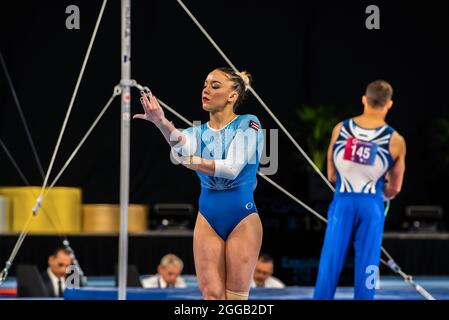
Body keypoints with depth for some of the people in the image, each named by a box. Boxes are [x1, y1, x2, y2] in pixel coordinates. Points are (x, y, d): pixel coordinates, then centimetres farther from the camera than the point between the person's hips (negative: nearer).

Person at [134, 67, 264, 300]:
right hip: (208, 219, 4)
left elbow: (232, 167, -19)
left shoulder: (248, 124, -4)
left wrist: (190, 162, -16)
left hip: (243, 219, -4)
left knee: (236, 298, -1)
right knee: (212, 296, 0)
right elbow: (183, 145, -20)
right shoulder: (199, 133, 7)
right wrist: (162, 123, -40)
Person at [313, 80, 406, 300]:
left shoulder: (340, 129, 0)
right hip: (372, 206, -1)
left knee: (329, 266, 5)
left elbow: (331, 175, 9)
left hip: (342, 202, 1)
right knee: (366, 269, 4)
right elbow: (394, 188, 6)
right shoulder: (395, 140, -4)